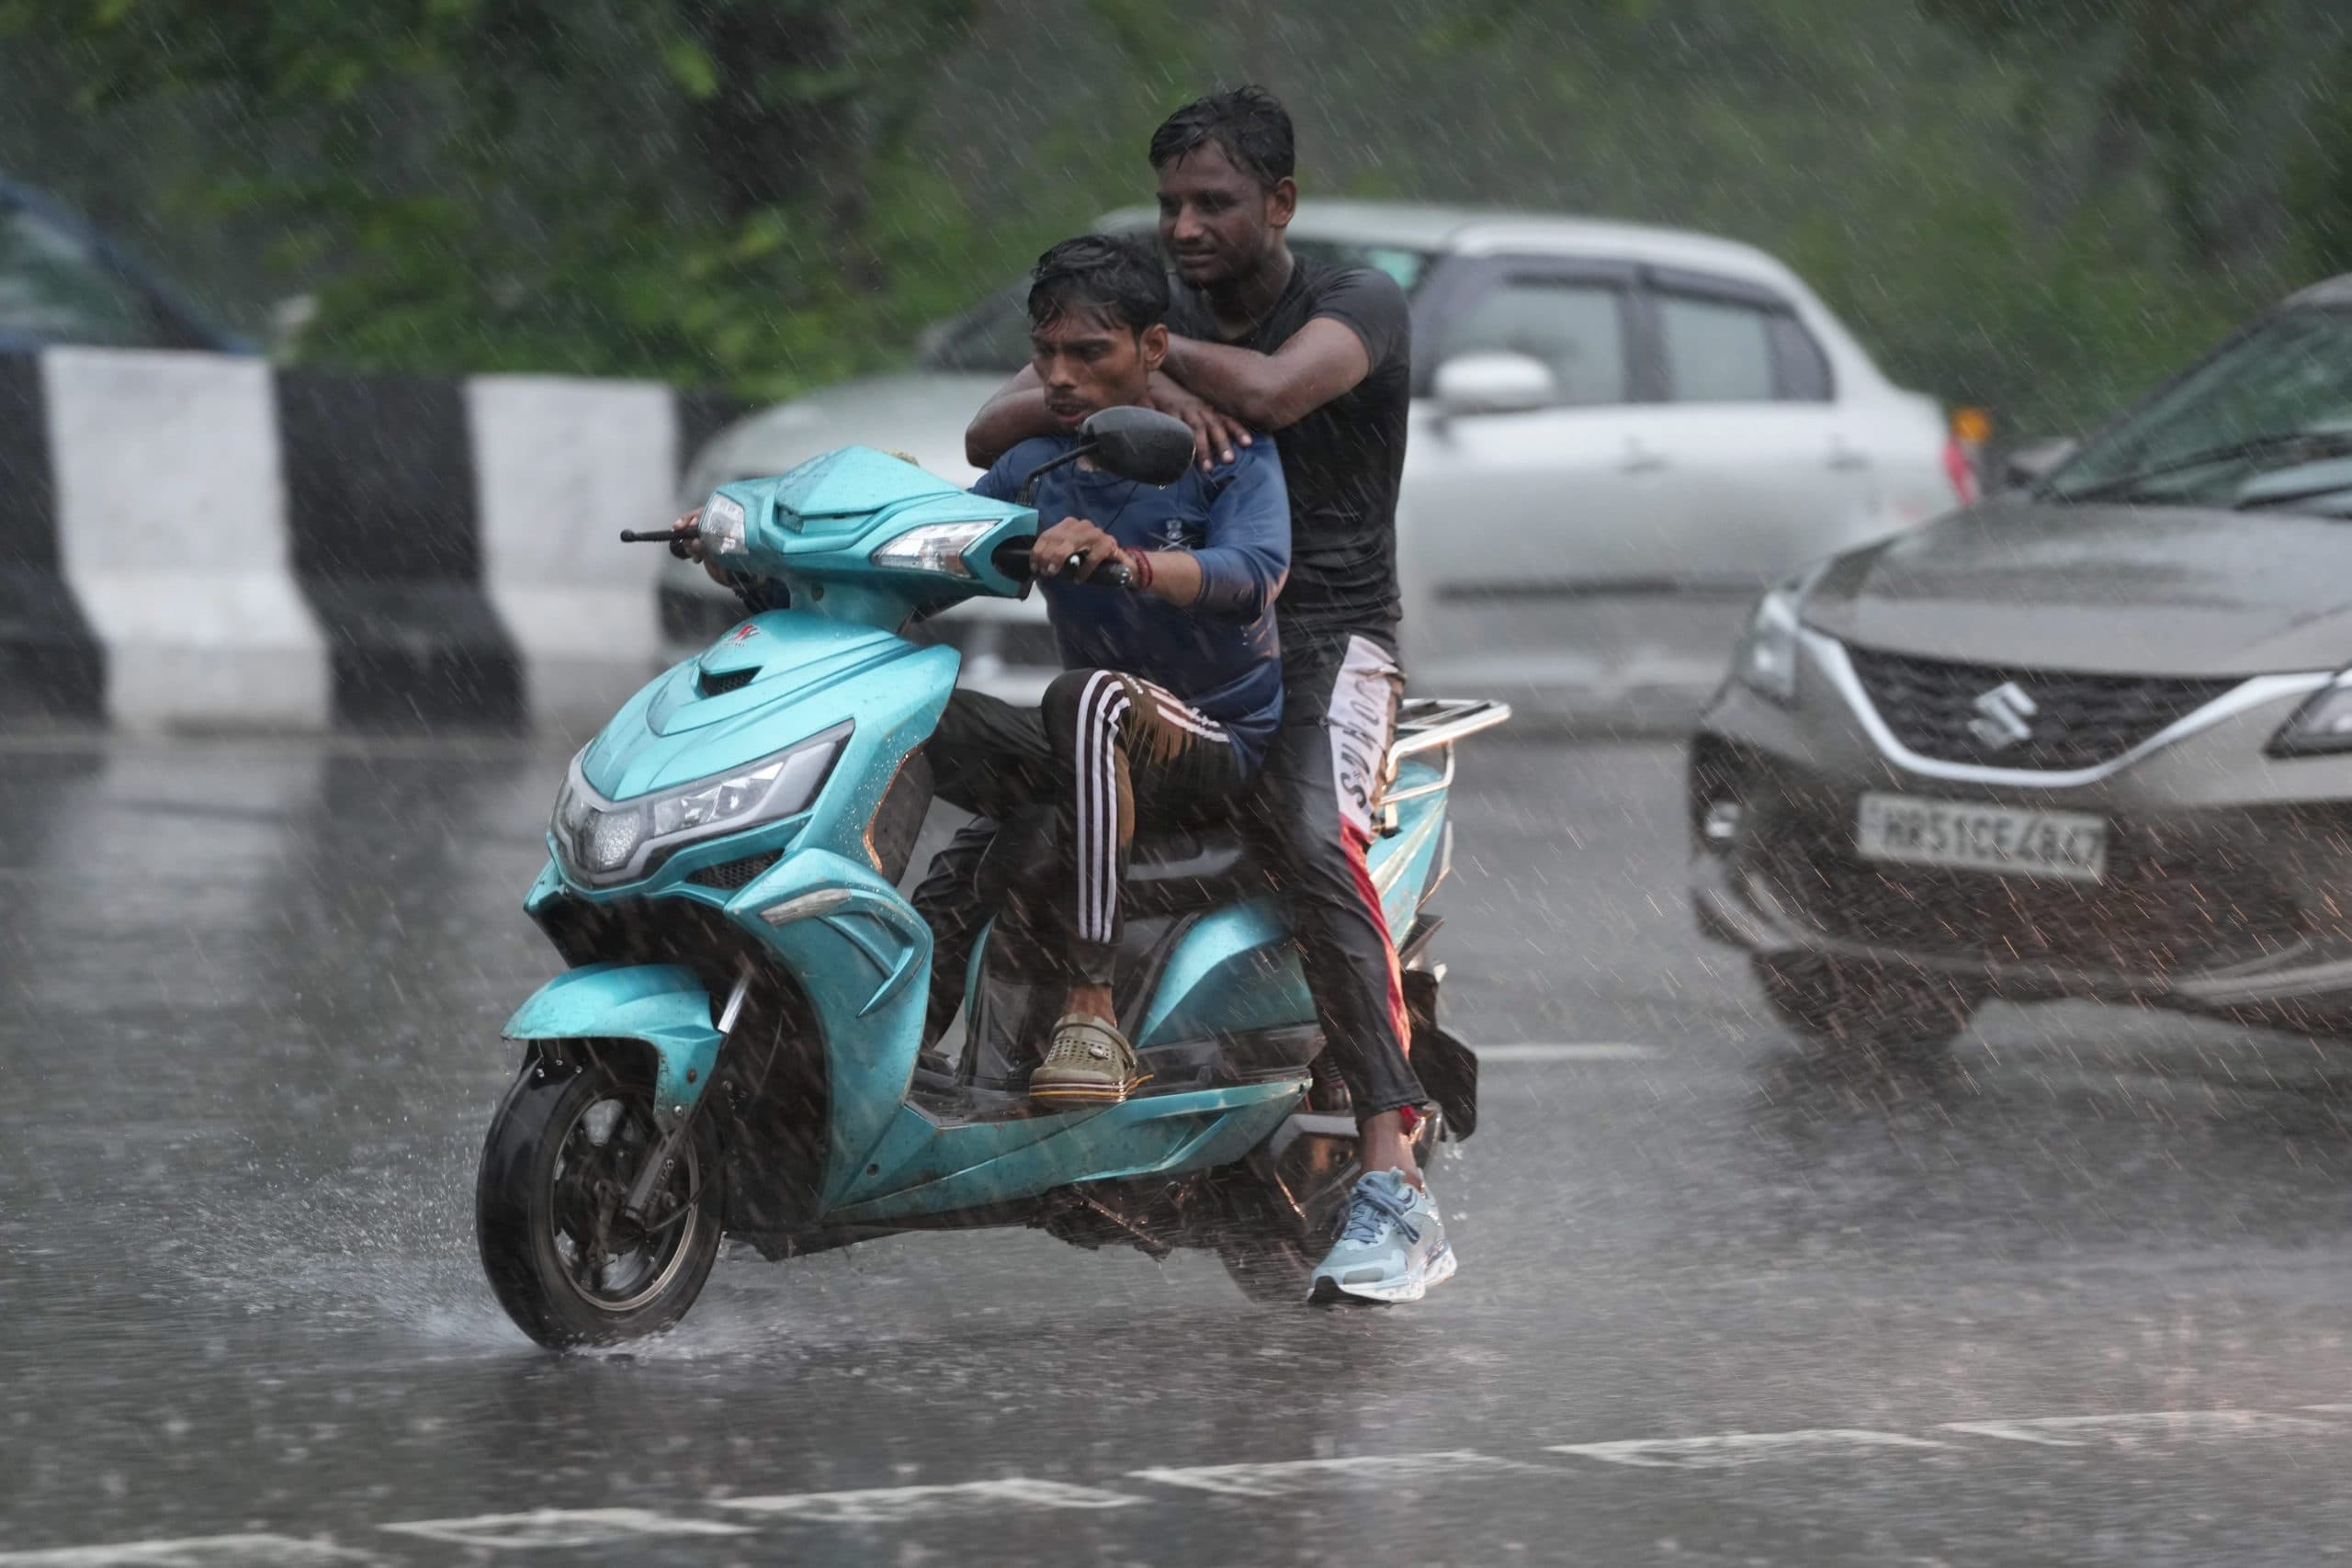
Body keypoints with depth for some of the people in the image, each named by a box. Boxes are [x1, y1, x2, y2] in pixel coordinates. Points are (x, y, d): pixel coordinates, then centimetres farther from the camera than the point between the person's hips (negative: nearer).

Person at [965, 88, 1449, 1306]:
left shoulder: (1359, 305, -3)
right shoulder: (1150, 314, 12)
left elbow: (1272, 391, -25)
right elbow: (987, 435, 1)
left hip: (1325, 638, -6)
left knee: (1311, 841, -34)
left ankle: (1396, 1188, -42)